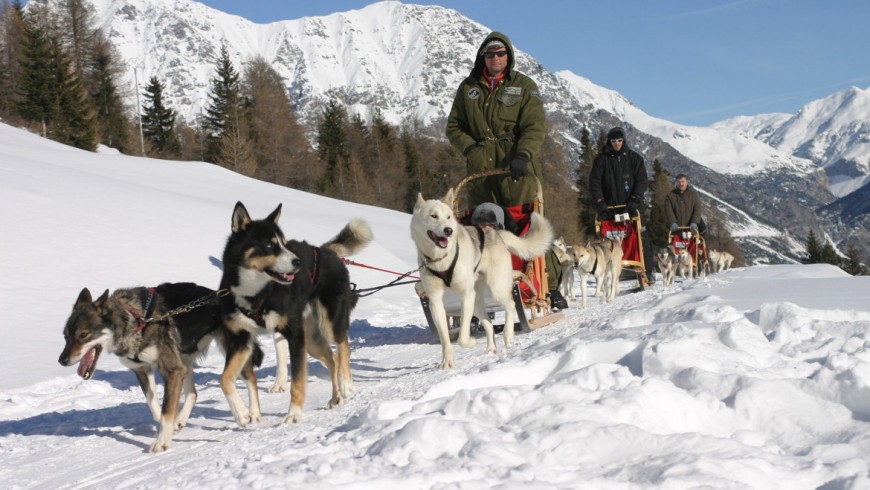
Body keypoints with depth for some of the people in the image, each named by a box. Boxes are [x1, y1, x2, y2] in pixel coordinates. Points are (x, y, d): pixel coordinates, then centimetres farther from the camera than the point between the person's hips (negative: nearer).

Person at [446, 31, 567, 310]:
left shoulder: (524, 86, 7)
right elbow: (454, 127, 18)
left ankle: (550, 287, -2)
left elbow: (536, 126, -2)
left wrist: (523, 154, -19)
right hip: (480, 171, 3)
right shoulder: (468, 88, 16)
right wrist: (470, 149, -1)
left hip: (517, 171, -3)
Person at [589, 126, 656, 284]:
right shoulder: (602, 159, 4)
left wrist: (634, 201, -14)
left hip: (631, 206, 0)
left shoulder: (634, 158, 5)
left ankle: (648, 272, 2)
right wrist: (600, 204, -12)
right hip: (610, 207, 0)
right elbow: (594, 182, -1)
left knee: (641, 238, -4)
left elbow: (642, 181, 0)